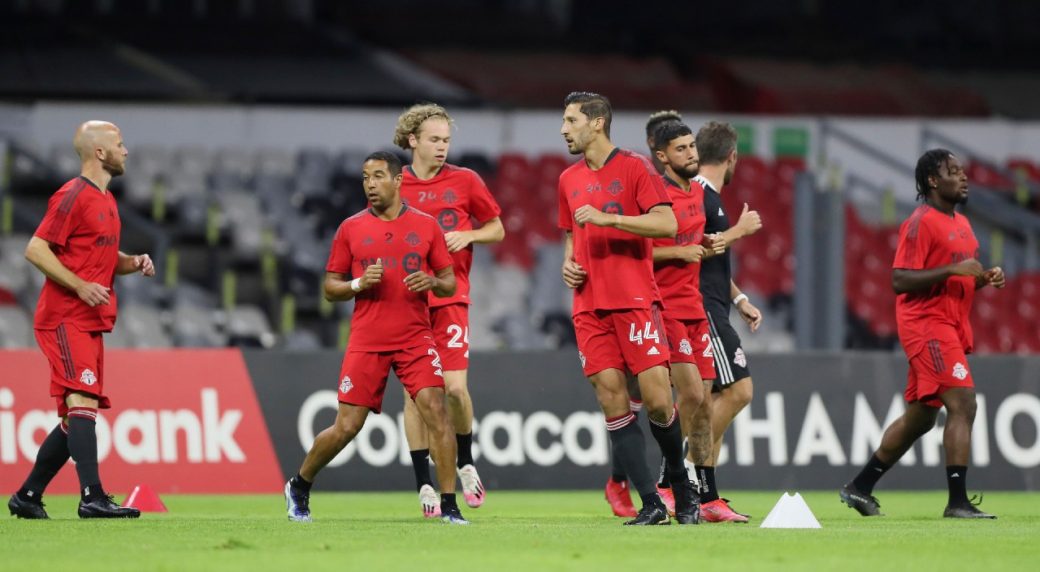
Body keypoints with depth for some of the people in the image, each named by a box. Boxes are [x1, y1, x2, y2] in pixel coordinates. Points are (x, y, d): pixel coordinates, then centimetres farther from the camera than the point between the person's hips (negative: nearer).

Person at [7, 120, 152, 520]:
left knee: (76, 417, 11)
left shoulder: (106, 201, 19)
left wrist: (134, 263, 9)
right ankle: (92, 497, -28)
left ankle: (28, 496, 19)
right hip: (65, 319, -10)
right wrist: (80, 286, -23)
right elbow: (36, 249, -16)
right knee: (83, 402, -19)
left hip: (92, 323, 10)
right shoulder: (73, 196, -10)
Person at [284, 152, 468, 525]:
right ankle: (299, 487, 23)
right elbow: (330, 288, 8)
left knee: (436, 411, -16)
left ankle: (449, 505, -12)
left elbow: (450, 284, 9)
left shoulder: (426, 226, 5)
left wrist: (432, 282, -13)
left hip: (416, 337, 0)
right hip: (366, 341, 0)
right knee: (346, 427, -1)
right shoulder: (351, 229, 5)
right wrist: (359, 284, -11)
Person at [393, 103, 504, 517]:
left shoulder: (465, 181, 3)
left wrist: (468, 235, -8)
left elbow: (497, 230, 10)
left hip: (450, 297, -1)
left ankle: (466, 464, 14)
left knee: (454, 386, -11)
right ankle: (424, 487, 6)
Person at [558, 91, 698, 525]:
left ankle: (682, 489, 11)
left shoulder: (634, 168, -2)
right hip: (589, 306, 5)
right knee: (612, 401, -4)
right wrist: (568, 263, 6)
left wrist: (608, 217, -18)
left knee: (657, 399, -10)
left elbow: (667, 224, -12)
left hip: (636, 300, -5)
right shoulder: (569, 180, 16)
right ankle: (651, 503, -2)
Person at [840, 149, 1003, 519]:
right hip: (926, 325, -10)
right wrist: (953, 269, -23)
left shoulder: (961, 224, 18)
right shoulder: (921, 223, -12)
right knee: (963, 403, -18)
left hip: (950, 328, 10)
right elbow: (900, 281, -18)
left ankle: (860, 488, 24)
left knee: (920, 416, 14)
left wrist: (985, 278, 7)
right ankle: (957, 502, -19)